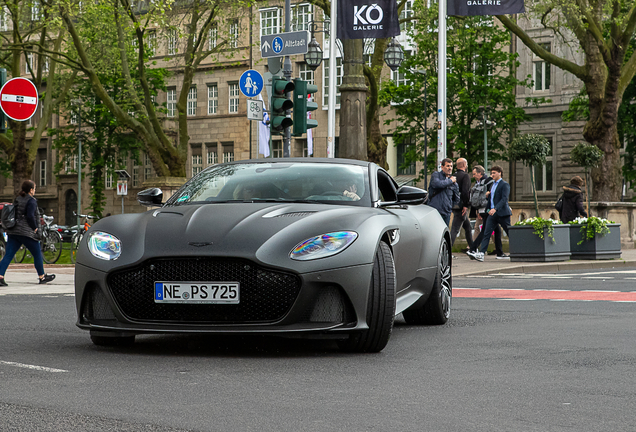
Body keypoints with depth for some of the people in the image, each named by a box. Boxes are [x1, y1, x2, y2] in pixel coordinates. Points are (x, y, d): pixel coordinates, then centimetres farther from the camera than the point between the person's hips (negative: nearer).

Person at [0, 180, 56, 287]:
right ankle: (42, 277, 19)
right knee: (37, 254, 9)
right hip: (26, 233, -7)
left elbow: (13, 214, 17)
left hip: (13, 232, 7)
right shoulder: (31, 201, -9)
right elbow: (30, 216, -20)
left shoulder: (17, 199, 15)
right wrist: (35, 228, -7)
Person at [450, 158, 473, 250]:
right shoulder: (465, 176, -12)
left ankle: (471, 247, 30)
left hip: (455, 206, 9)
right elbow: (465, 191, -22)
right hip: (461, 207, -9)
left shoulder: (454, 176, 11)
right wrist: (465, 205, -18)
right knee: (455, 229, -11)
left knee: (468, 227, 21)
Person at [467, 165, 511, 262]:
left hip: (502, 213, -7)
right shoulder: (493, 184, 18)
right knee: (486, 233, -5)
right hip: (492, 214, 7)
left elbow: (504, 199, -19)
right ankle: (481, 253, -13)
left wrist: (495, 209, -30)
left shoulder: (505, 184, -7)